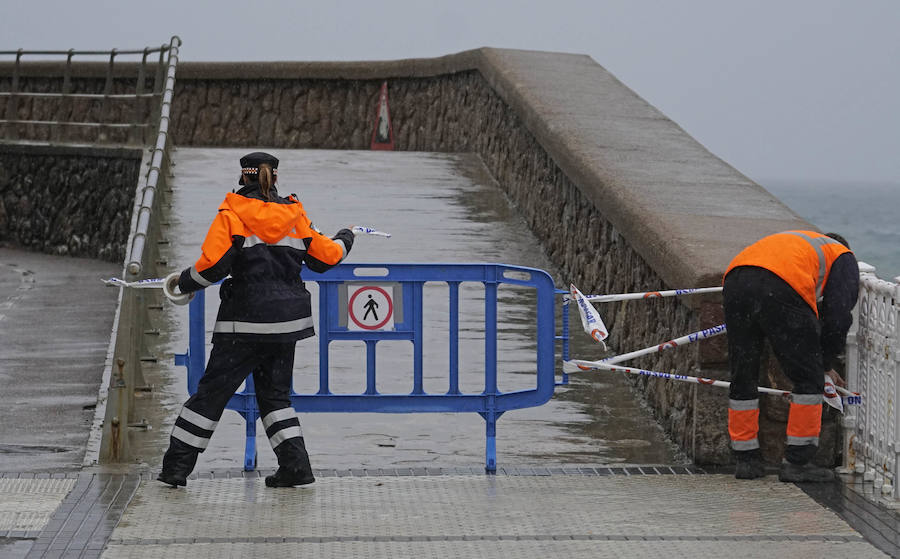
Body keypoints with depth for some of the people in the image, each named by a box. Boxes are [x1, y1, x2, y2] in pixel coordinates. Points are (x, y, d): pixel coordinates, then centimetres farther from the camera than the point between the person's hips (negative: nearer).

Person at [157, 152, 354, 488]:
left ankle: (176, 466, 5)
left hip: (246, 322, -4)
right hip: (287, 319, 4)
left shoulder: (231, 215, -6)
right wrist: (344, 239, 33)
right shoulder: (293, 214, 6)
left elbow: (212, 265, -15)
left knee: (213, 391, 2)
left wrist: (183, 282, 3)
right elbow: (326, 257, 12)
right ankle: (295, 464, 5)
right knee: (275, 394, 16)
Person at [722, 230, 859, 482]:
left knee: (742, 376, 17)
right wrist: (826, 365, 26)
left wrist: (821, 366, 40)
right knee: (808, 379, 7)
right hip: (780, 290, -6)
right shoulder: (843, 257, 28)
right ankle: (797, 462, 8)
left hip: (734, 282, 6)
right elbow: (838, 317, 14)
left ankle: (745, 459, 24)